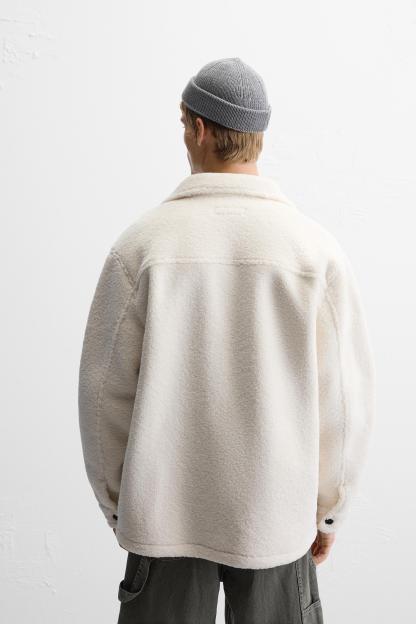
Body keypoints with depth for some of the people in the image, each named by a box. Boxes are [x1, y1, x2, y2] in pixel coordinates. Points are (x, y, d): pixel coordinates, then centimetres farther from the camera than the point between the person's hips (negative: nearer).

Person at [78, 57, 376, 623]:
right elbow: (346, 397, -6)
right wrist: (328, 510, 9)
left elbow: (105, 391, -5)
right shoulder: (316, 247, -9)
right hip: (277, 514, 1)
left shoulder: (141, 242, -10)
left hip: (162, 512, 0)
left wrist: (117, 505, 9)